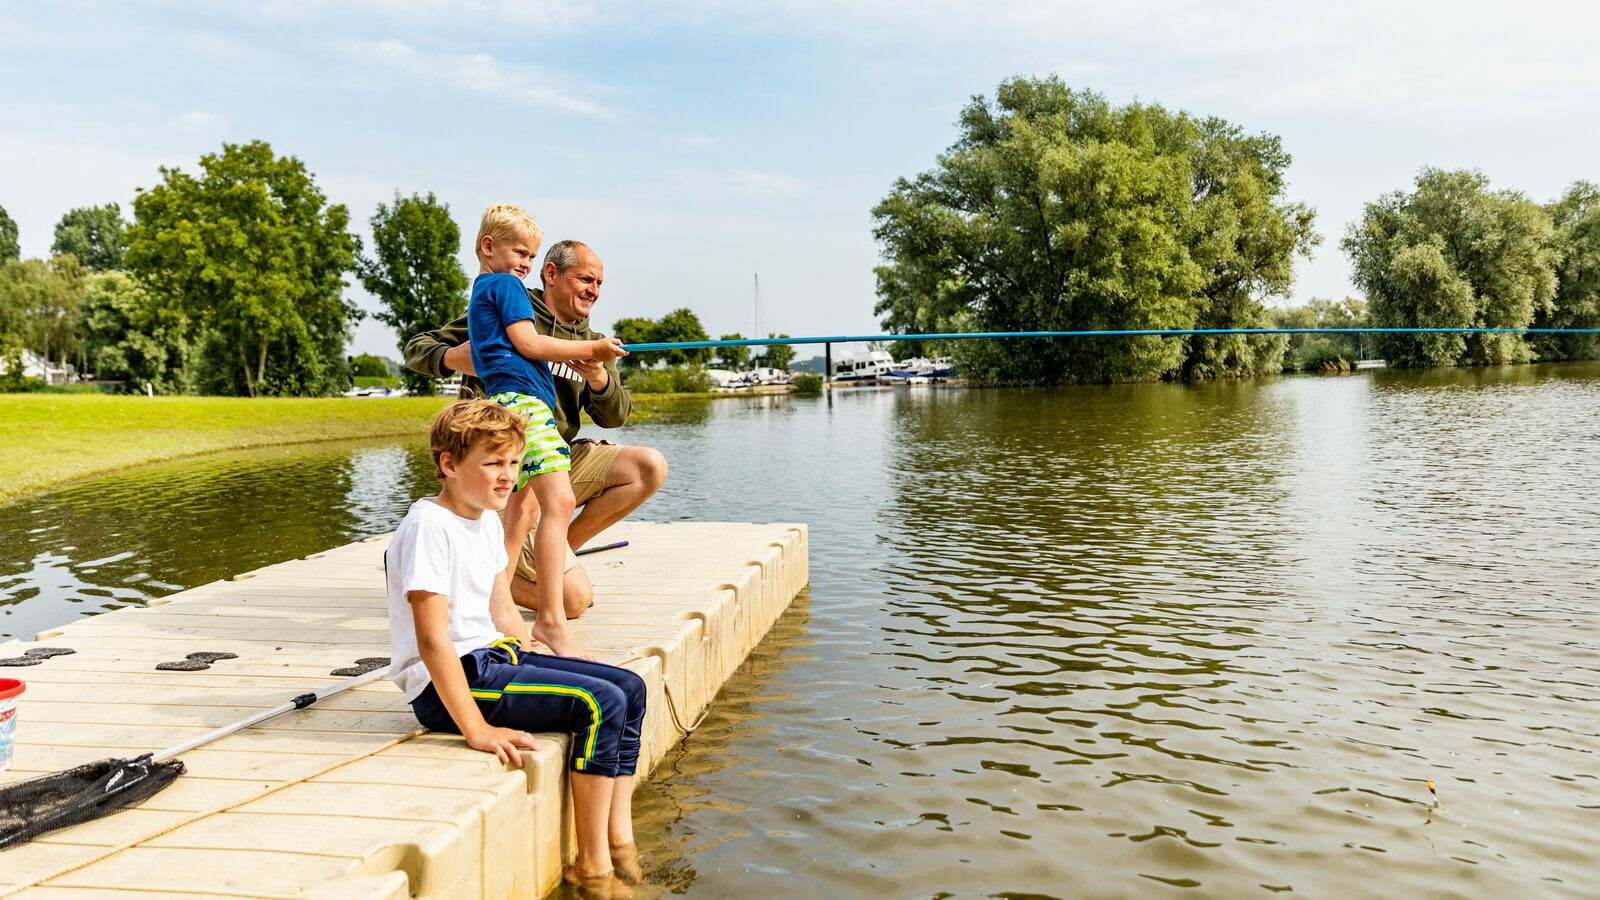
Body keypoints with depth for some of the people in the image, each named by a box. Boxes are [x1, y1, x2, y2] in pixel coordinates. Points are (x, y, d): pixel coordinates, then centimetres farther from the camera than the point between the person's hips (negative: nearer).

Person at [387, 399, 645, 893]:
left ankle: (620, 843, 6)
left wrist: (537, 666, 12)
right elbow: (432, 639, -24)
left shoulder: (487, 520, 11)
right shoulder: (428, 527, -19)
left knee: (630, 687, 3)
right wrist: (476, 729, -26)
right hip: (448, 685, -10)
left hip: (495, 655, 10)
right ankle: (593, 867, -10)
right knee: (601, 704, -20)